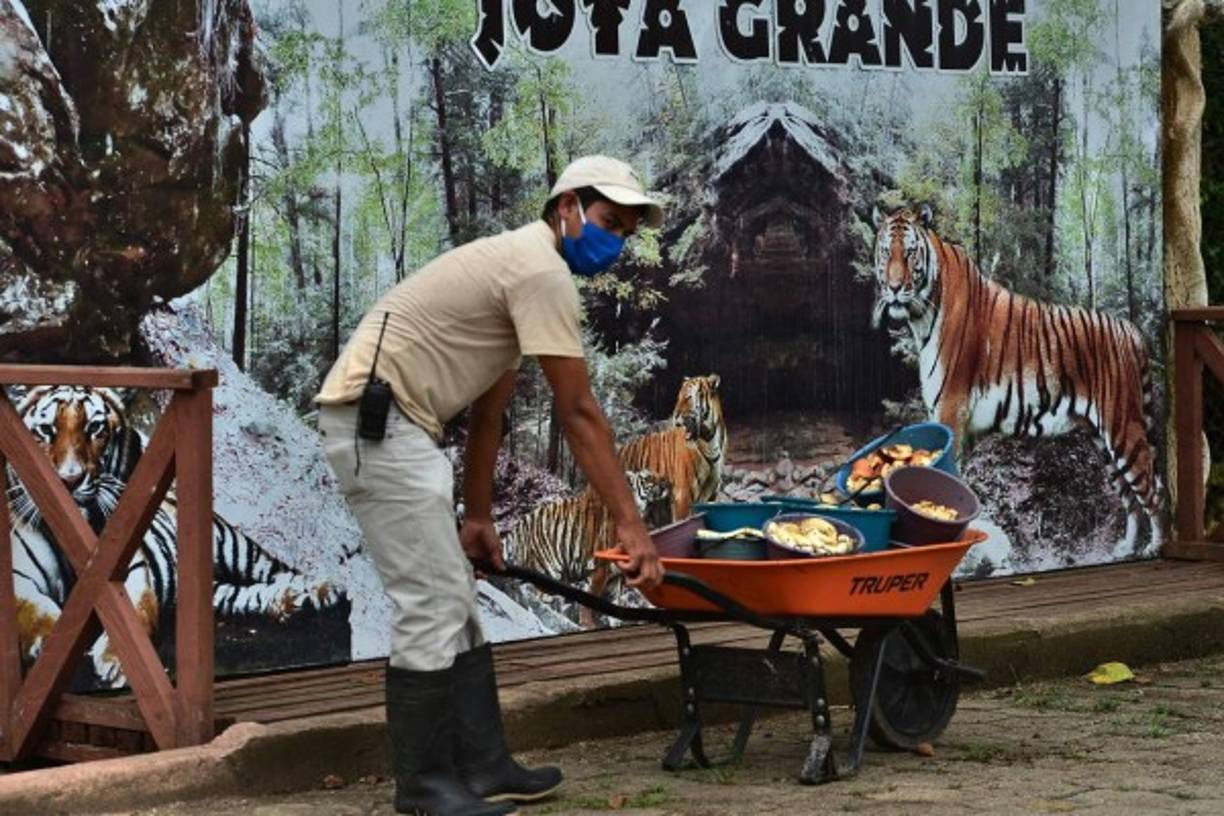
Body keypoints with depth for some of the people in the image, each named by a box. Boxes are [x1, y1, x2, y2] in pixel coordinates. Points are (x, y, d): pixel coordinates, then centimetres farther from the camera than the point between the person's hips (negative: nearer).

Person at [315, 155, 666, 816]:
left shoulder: (518, 265, 20)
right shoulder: (543, 272, -13)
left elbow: (487, 411, 24)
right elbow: (578, 414, -17)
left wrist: (477, 517, 24)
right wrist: (629, 524, -17)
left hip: (395, 426, 11)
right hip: (376, 421, -11)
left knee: (453, 603, 13)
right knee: (432, 605, -8)